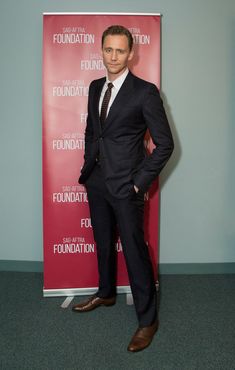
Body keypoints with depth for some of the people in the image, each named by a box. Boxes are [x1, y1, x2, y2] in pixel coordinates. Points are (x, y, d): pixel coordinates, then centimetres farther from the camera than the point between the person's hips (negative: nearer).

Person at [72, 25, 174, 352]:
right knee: (103, 245, 21)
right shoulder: (95, 87, 9)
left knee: (135, 252, 1)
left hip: (125, 187, -6)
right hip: (97, 183, 6)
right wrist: (88, 168, 11)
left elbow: (165, 144, -10)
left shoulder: (145, 92, -11)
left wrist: (141, 182, -13)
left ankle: (148, 320, 17)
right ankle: (106, 294, 43)